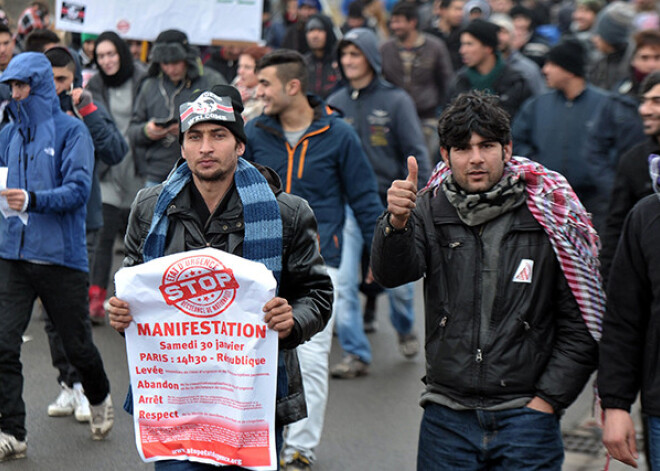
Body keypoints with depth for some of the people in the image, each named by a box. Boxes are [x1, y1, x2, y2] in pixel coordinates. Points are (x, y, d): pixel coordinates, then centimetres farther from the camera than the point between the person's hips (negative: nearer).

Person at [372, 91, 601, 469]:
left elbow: (579, 324, 1)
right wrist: (397, 222, -32)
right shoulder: (429, 211, 4)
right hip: (446, 419, 2)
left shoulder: (549, 214, -1)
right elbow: (392, 273, -13)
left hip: (525, 415, -2)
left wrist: (548, 399, -4)